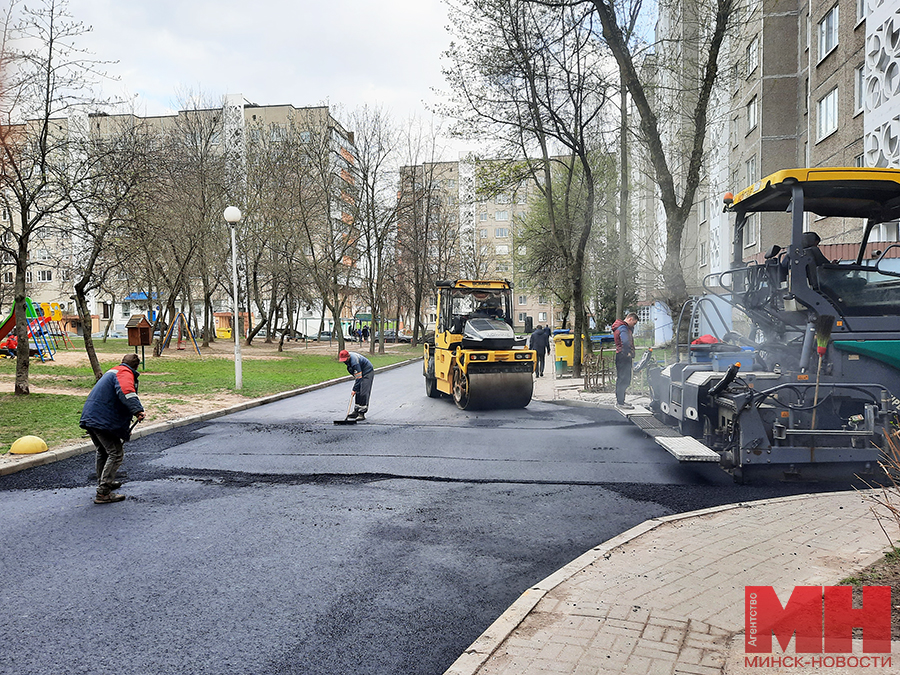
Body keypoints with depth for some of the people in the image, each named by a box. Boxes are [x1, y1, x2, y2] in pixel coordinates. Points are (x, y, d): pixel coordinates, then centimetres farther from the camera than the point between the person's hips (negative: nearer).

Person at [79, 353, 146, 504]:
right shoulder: (125, 373, -6)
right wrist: (137, 410, -39)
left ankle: (104, 482, 42)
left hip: (89, 417, 10)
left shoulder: (112, 371, 27)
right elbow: (125, 392, -30)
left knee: (103, 452, 26)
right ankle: (103, 493, -7)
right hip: (103, 421, -10)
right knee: (116, 454, -6)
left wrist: (125, 429, 39)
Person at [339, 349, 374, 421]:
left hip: (367, 373, -10)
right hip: (360, 373, 10)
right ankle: (356, 411, 13)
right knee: (358, 393, 8)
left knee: (363, 393, -16)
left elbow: (358, 377, -33)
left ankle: (362, 413, -16)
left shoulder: (354, 362, -34)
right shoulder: (348, 355, -6)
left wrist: (354, 389, -30)